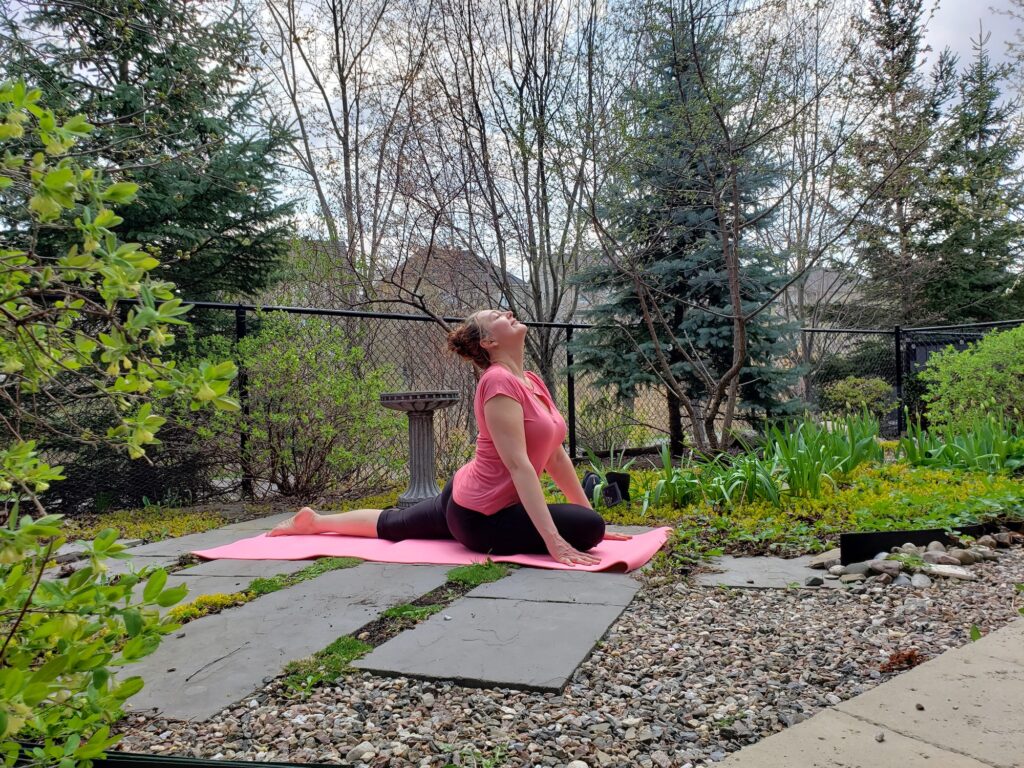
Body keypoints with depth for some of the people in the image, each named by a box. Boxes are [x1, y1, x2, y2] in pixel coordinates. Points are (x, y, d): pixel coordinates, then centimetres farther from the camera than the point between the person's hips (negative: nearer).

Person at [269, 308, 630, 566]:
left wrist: (588, 513, 6)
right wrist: (554, 540, -34)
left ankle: (313, 521, 45)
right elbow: (519, 466, -30)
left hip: (467, 499, 10)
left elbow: (556, 454, 8)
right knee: (588, 526, -17)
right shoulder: (499, 382, -23)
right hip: (480, 516, -10)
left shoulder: (532, 381, 6)